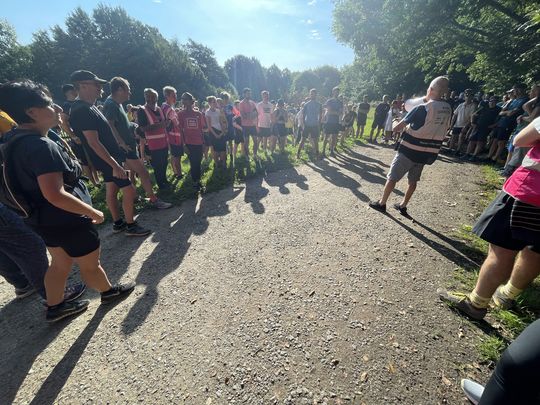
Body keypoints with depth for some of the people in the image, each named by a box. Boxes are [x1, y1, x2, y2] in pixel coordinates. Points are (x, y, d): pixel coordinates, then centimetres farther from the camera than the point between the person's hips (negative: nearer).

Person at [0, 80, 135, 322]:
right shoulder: (41, 146, -27)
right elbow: (55, 194, -31)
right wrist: (93, 212, -22)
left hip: (47, 219, 9)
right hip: (67, 220, -9)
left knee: (60, 264, 25)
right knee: (90, 265, 14)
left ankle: (55, 307, 41)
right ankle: (108, 291, 38)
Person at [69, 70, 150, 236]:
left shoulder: (88, 107, 12)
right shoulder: (82, 111, -20)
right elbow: (93, 143, -25)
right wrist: (115, 165, -26)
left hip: (110, 157, 10)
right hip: (108, 159, -10)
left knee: (112, 190, 15)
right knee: (129, 191, -7)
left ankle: (118, 223, 27)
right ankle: (130, 226, 6)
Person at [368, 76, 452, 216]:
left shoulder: (422, 108, -15)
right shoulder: (447, 109, 4)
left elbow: (396, 128, -15)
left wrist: (405, 127, 9)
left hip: (410, 150, -6)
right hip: (427, 152, 7)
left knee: (392, 177, 4)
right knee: (413, 180, 16)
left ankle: (381, 203, 13)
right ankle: (403, 206, 25)